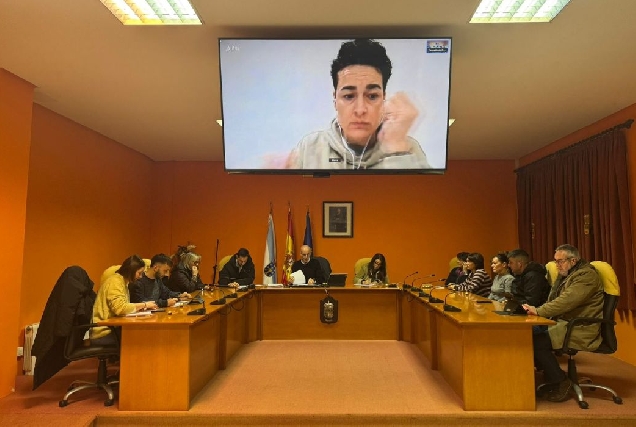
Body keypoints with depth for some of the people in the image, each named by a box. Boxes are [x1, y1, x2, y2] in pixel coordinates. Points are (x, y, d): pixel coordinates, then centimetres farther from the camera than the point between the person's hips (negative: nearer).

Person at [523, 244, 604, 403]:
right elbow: (554, 301, 13)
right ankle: (551, 377, 6)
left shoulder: (586, 275, -14)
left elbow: (567, 301, -26)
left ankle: (561, 383, -4)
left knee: (537, 341, -22)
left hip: (582, 330, -9)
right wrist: (536, 310, -6)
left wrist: (538, 311, -27)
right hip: (564, 323, 9)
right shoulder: (566, 276, 16)